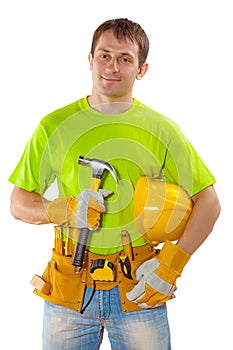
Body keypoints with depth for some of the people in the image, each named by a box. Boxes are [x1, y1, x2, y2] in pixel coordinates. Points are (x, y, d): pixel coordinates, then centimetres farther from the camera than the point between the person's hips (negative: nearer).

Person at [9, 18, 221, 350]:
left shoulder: (161, 129, 0)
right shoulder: (55, 126, 2)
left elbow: (208, 203, 2)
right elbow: (19, 203, 5)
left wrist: (172, 263, -7)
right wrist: (63, 210, -15)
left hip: (139, 291, 0)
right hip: (69, 287, 1)